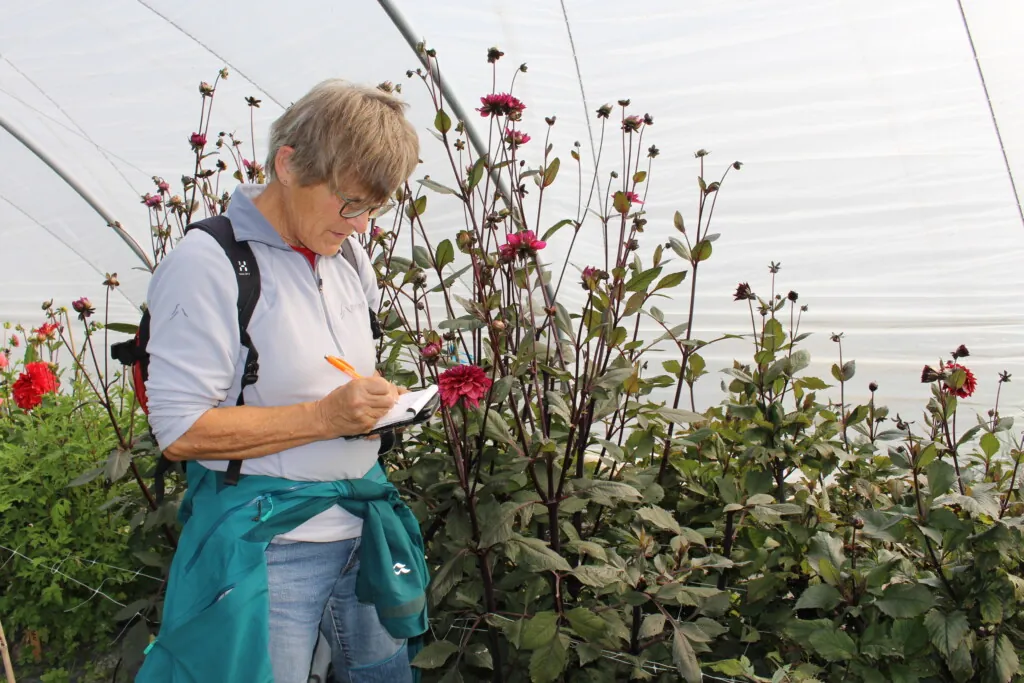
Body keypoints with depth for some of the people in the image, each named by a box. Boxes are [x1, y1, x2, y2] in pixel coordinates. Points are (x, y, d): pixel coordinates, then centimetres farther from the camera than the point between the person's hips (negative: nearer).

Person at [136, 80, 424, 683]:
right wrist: (325, 416, -24)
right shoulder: (210, 264, -15)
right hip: (267, 548, -7)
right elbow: (180, 431, -19)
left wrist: (378, 399, 1)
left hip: (362, 531, 7)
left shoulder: (350, 260, 8)